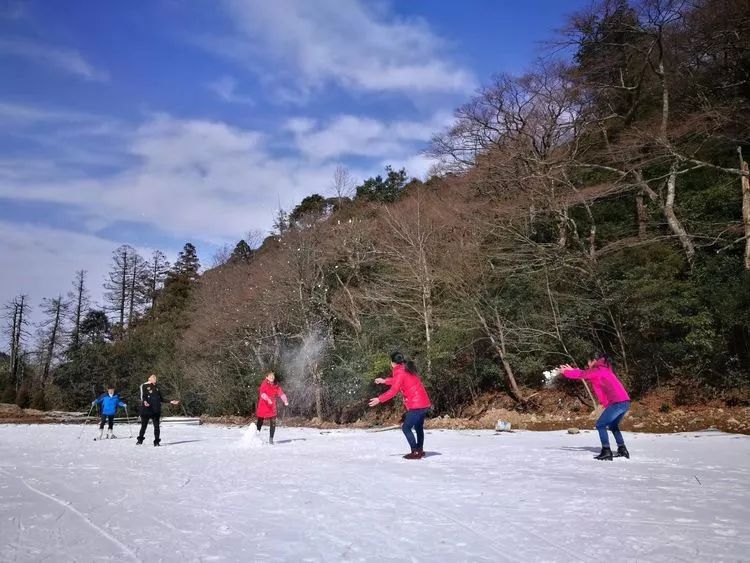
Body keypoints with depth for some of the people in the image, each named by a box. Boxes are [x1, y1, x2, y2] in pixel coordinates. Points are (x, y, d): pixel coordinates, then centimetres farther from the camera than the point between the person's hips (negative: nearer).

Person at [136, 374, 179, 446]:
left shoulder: (157, 387, 21)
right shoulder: (144, 386, 6)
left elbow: (161, 399, 22)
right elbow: (142, 396, -6)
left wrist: (170, 402, 14)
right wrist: (144, 401, -27)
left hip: (156, 410, 4)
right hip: (146, 409, -4)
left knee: (156, 425, 0)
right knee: (144, 425, 0)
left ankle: (156, 441, 4)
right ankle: (140, 439, 17)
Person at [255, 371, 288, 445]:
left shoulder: (276, 386, 8)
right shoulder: (264, 384, -5)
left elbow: (281, 393, -4)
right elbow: (262, 393, -20)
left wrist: (285, 401, -21)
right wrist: (268, 399, -36)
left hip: (272, 407, 3)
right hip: (263, 405, -3)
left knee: (273, 423, -3)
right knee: (260, 419, 10)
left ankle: (271, 439, 6)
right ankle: (257, 429, 41)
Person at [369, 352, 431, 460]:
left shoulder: (400, 373, -12)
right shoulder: (408, 370, 15)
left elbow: (393, 391, -16)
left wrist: (379, 399, -10)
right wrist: (384, 381, 38)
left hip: (416, 405, -9)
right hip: (424, 403, 9)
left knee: (406, 428, -2)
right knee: (418, 427, 21)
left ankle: (415, 452, -4)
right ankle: (420, 450, 30)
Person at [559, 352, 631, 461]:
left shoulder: (597, 371, -3)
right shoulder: (603, 369, 22)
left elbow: (581, 375, 0)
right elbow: (586, 373, 29)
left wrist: (565, 372, 12)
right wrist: (572, 370, 30)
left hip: (617, 403, -9)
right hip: (625, 402, 9)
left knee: (600, 425, 0)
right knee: (613, 426, 25)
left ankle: (606, 452, -5)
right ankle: (623, 450, 21)